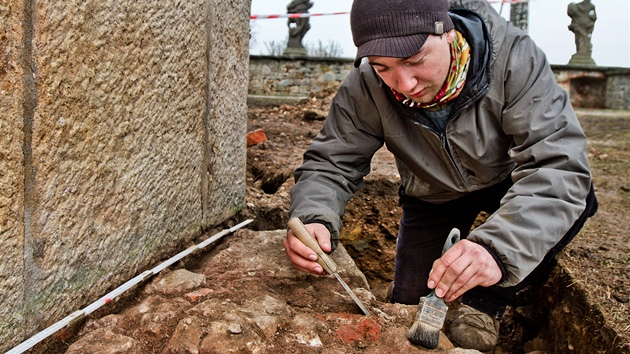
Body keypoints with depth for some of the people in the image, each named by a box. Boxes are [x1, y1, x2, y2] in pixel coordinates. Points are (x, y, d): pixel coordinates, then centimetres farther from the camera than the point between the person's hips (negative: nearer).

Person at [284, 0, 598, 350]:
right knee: (410, 304, -2)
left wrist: (498, 248, -58)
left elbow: (560, 164, -42)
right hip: (435, 196, 2)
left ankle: (486, 301, -11)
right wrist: (314, 219, -46)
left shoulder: (513, 57, -35)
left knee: (577, 193, -31)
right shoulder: (366, 88, -27)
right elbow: (331, 163, -22)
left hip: (506, 181, -1)